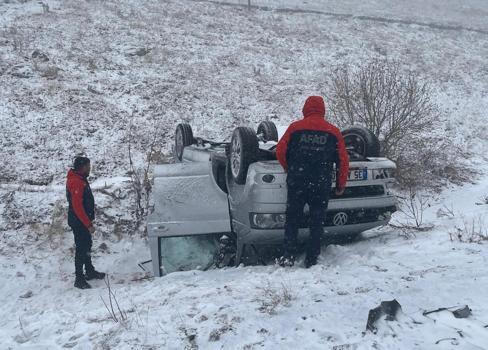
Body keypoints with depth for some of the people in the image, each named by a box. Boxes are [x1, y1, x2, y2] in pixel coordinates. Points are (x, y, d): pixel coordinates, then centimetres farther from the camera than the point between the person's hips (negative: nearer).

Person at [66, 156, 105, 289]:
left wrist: (89, 221, 22)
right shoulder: (76, 182, -23)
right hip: (79, 222, -10)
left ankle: (90, 271, 35)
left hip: (83, 220, 10)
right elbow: (77, 207, -27)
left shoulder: (80, 179, 10)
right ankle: (79, 279, 6)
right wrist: (88, 224, -25)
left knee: (86, 246, 21)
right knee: (81, 249, -3)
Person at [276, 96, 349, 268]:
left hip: (296, 183, 0)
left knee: (292, 219, 10)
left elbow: (280, 151, 2)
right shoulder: (333, 131, 3)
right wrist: (341, 185, 14)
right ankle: (311, 259, 13)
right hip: (322, 185, 1)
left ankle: (289, 256, 7)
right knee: (317, 222, 11)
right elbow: (343, 160, 4)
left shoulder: (295, 127, 0)